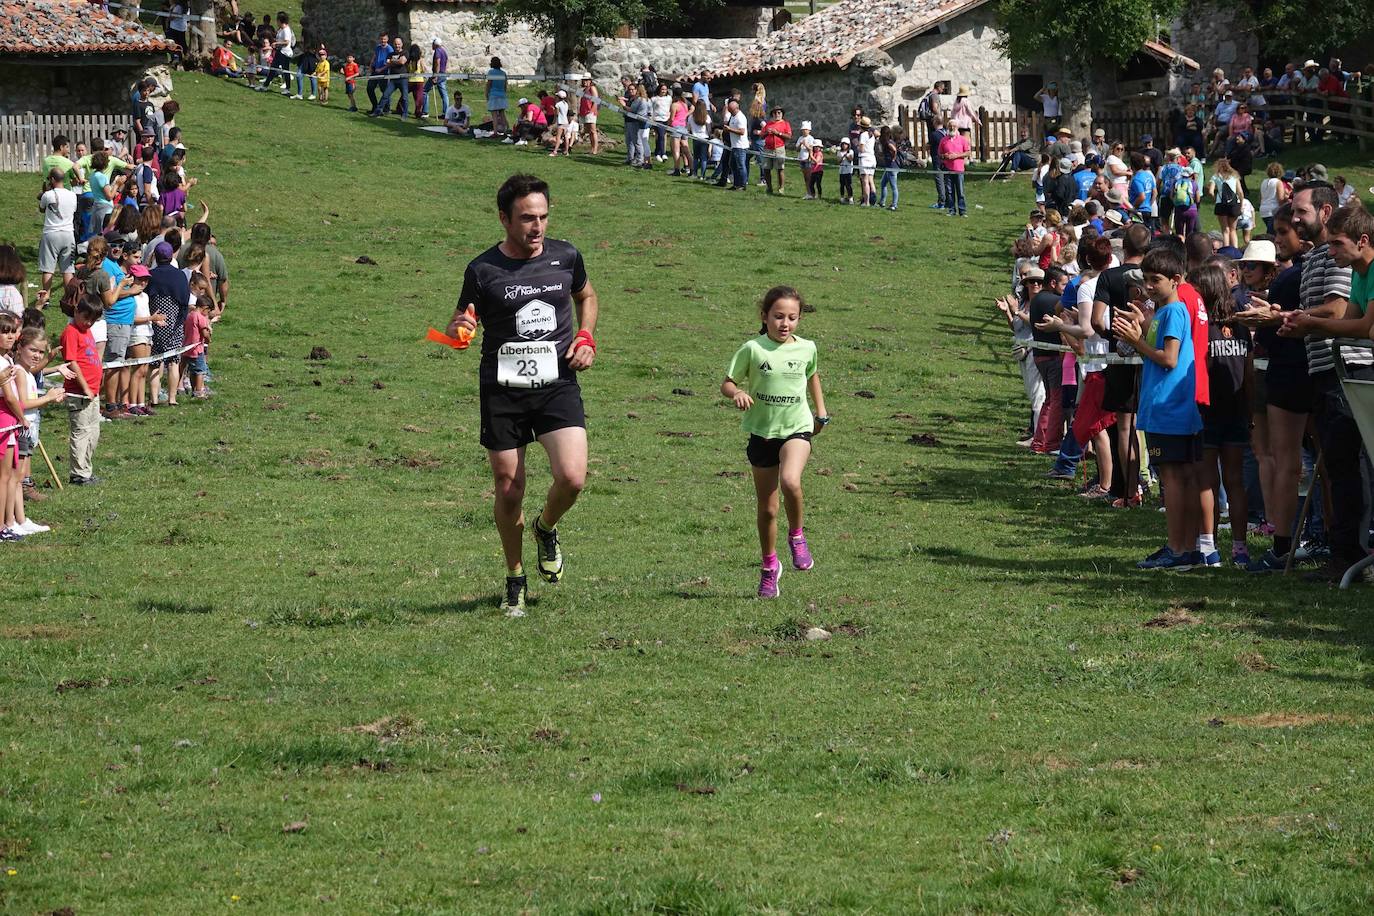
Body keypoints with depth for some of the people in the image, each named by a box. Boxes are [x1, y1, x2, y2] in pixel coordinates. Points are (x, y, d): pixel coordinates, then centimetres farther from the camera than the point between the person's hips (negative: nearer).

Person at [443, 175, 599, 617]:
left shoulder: (566, 257, 2)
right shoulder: (482, 270, -5)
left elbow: (586, 296, 23)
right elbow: (461, 323, 6)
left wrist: (585, 337, 5)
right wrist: (457, 329, -19)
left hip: (557, 385, 1)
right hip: (502, 391, -1)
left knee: (572, 477, -16)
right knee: (509, 490, 2)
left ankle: (546, 529, 19)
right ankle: (515, 580, 24)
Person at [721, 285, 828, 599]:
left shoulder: (806, 348, 0)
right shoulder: (753, 349, -7)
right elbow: (727, 383, -2)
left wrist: (821, 413, 21)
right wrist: (737, 392, -24)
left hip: (797, 429, 0)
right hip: (762, 432, 0)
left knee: (790, 480, -31)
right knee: (767, 508, 8)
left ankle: (797, 535, -5)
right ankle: (769, 566, 29)